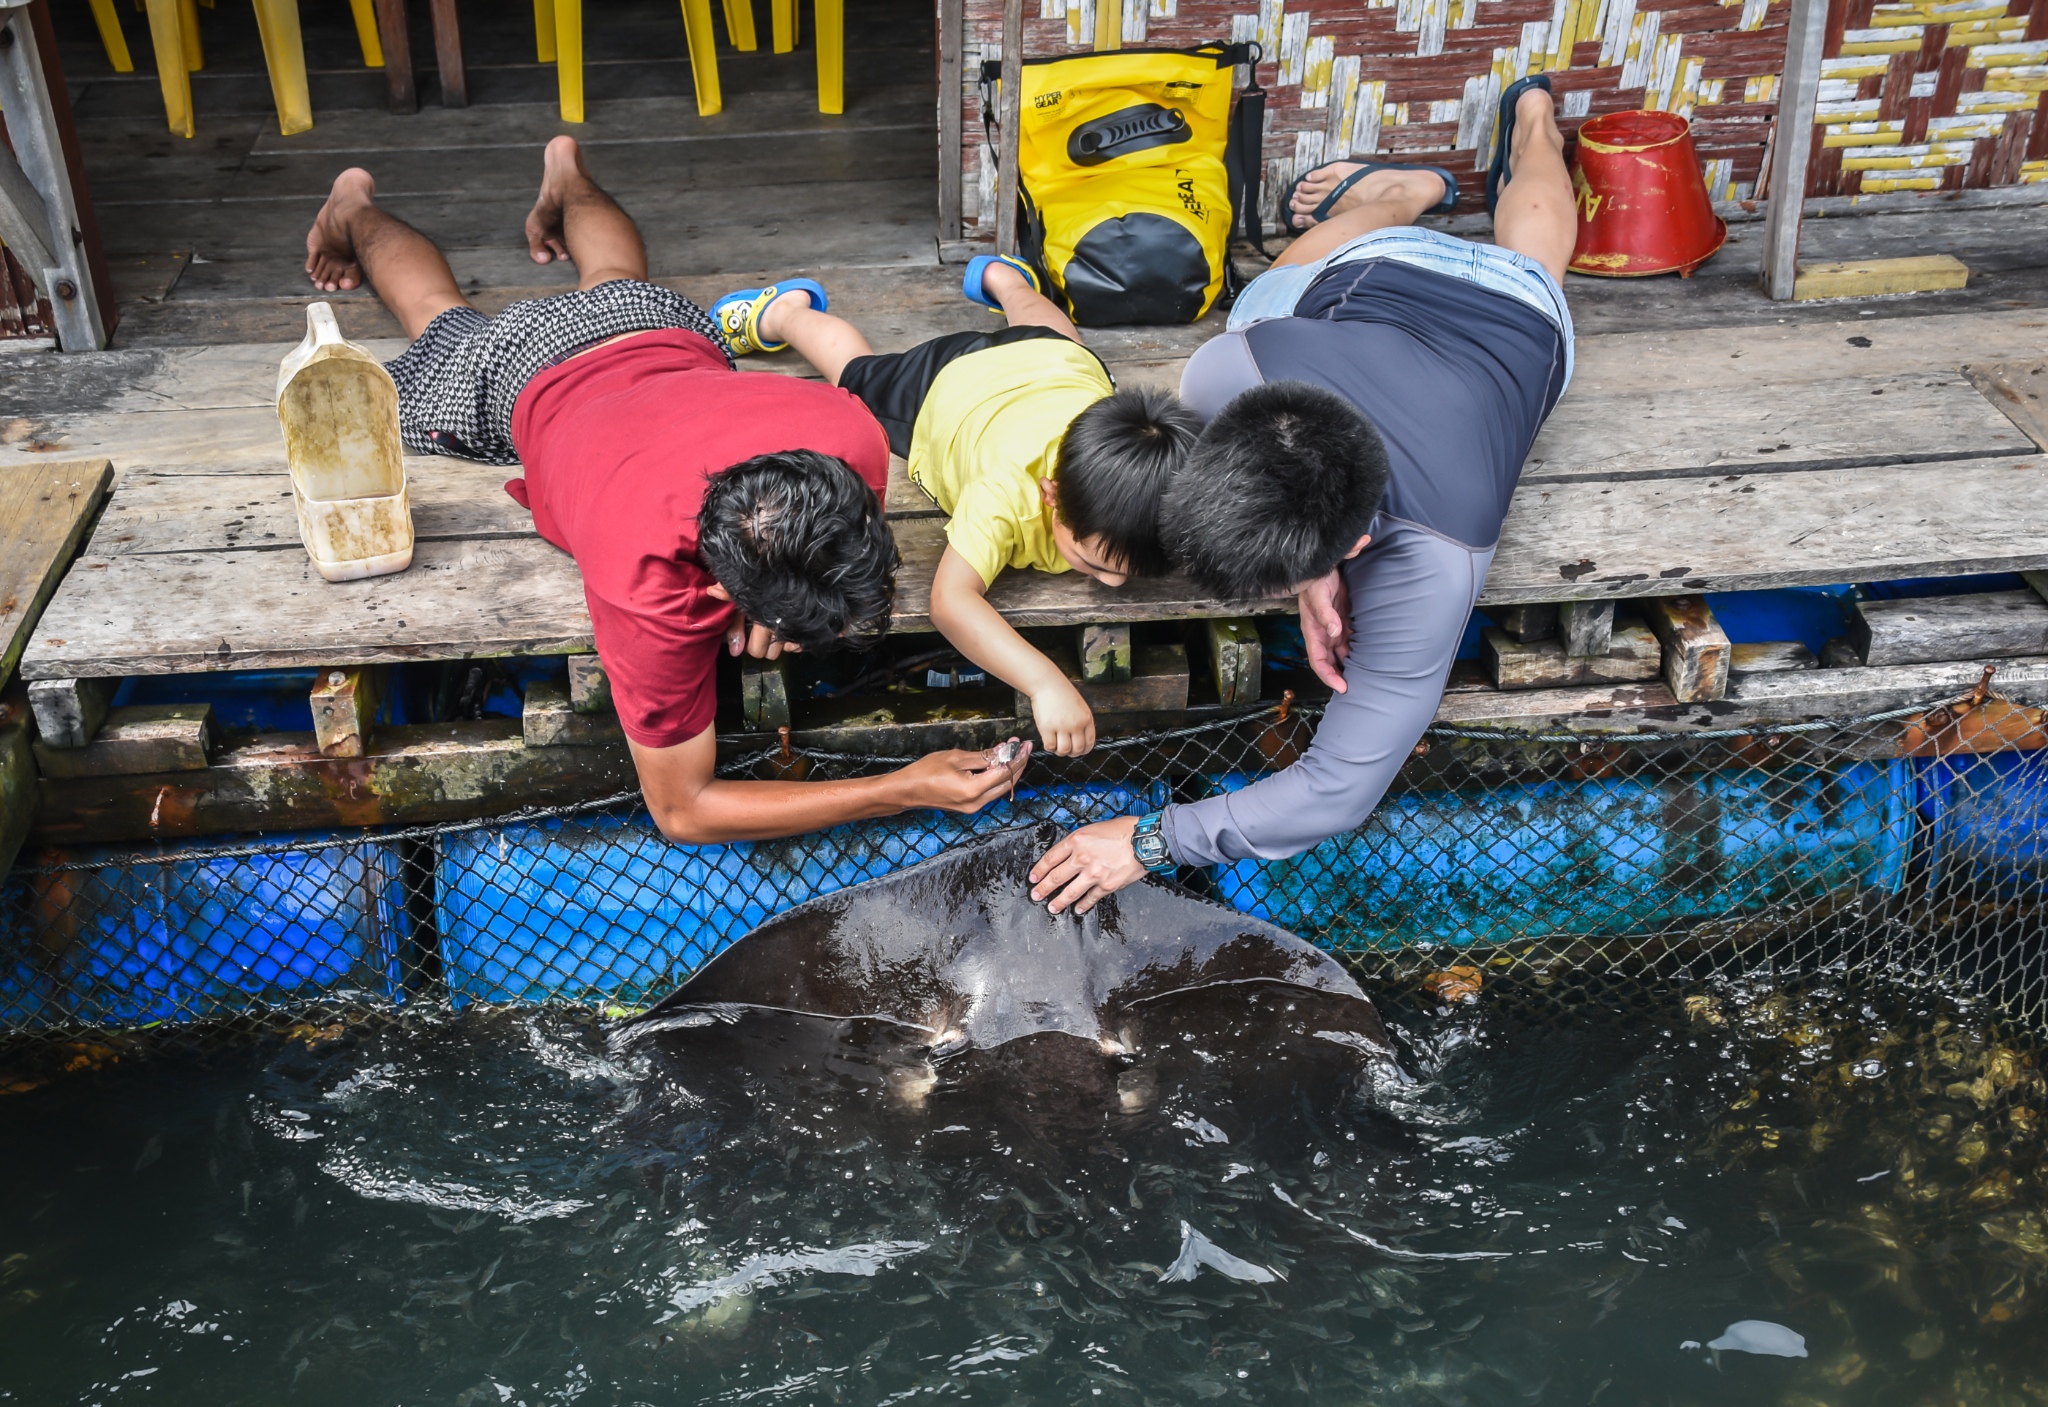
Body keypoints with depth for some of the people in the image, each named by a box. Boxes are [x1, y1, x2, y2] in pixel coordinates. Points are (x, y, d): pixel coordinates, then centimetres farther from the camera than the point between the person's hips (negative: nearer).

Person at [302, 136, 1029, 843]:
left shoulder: (855, 441, -44)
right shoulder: (648, 594, -53)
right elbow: (681, 810, -41)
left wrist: (770, 617, -41)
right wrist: (906, 789, -50)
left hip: (660, 328, 2)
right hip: (525, 380, -2)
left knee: (615, 283, 41)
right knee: (445, 322, 35)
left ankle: (567, 177, 67)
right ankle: (356, 212, 60)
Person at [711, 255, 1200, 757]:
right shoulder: (1009, 491, -53)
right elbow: (950, 598, -61)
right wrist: (1044, 681, -74)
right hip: (954, 381, -2)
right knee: (859, 376, 30)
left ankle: (1003, 278, 66)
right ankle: (786, 310, 56)